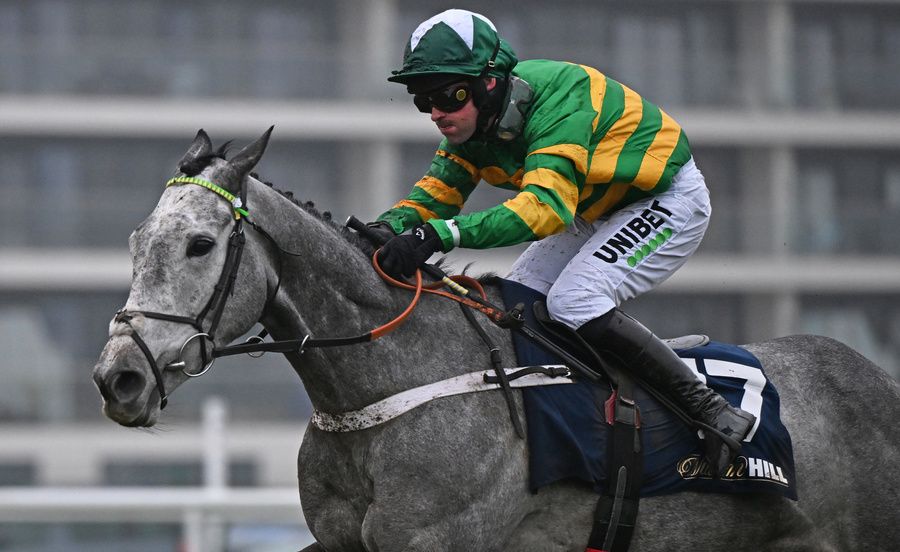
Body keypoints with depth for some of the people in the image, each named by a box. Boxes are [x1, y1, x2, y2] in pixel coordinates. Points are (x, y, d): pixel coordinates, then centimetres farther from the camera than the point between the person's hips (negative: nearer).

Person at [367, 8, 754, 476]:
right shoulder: (472, 121, -7)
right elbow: (435, 191, -10)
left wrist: (441, 234, -56)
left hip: (668, 200, -9)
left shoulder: (555, 99, -34)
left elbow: (544, 206, -46)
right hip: (601, 210, 9)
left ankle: (715, 415, -22)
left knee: (574, 304, -26)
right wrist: (388, 228, -33)